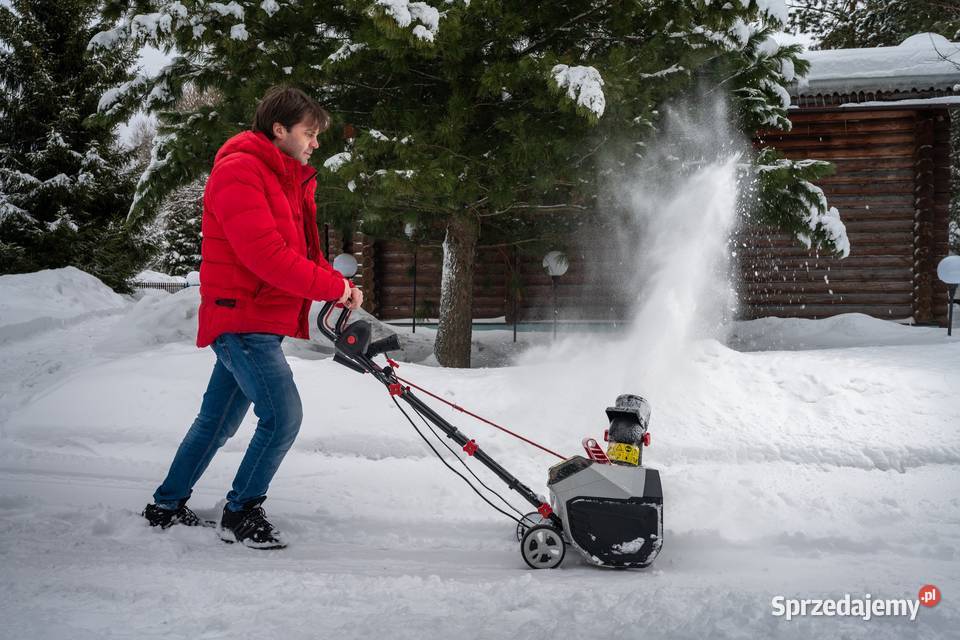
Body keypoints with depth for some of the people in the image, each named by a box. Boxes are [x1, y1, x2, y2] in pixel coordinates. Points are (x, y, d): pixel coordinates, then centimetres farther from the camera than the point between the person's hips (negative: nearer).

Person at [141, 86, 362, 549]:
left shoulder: (289, 180, 18)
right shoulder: (238, 170, -14)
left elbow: (304, 252, 17)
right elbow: (265, 255, -23)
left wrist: (340, 286, -2)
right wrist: (333, 286, -18)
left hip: (262, 321, 10)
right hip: (242, 317, -10)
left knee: (218, 421, 16)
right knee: (283, 415, -15)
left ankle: (167, 506, 28)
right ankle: (241, 513, 0)